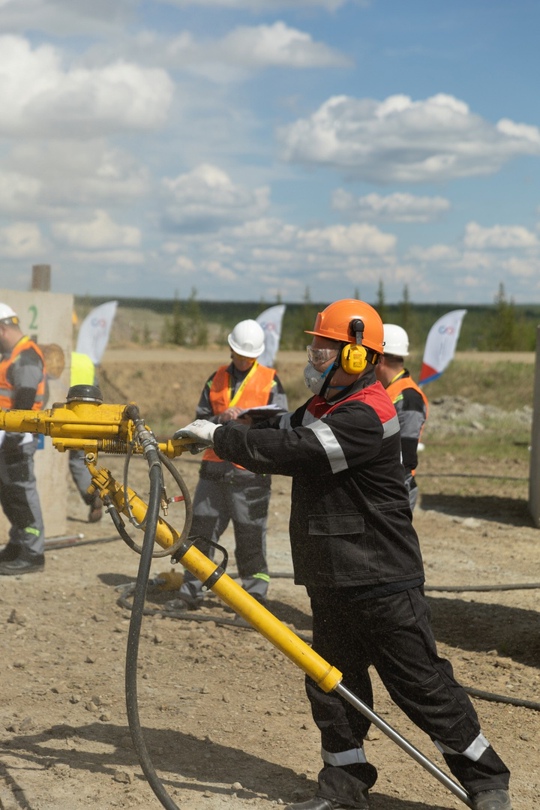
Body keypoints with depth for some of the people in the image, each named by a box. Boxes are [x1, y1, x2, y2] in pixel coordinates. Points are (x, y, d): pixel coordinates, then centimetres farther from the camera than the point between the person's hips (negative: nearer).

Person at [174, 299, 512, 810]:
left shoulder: (366, 417, -20)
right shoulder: (323, 407, 14)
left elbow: (290, 453, -26)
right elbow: (276, 434, 9)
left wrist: (219, 437, -17)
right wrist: (211, 435, -6)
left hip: (382, 581, -9)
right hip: (332, 581, 9)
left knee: (422, 685, -2)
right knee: (332, 682, 12)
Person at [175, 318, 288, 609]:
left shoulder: (270, 381, 4)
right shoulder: (216, 380, 13)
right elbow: (200, 420, 11)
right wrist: (221, 419, -9)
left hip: (251, 470, -3)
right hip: (215, 466, 4)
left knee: (250, 536, -1)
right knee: (201, 529, 4)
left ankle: (256, 593, 9)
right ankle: (191, 590, 11)